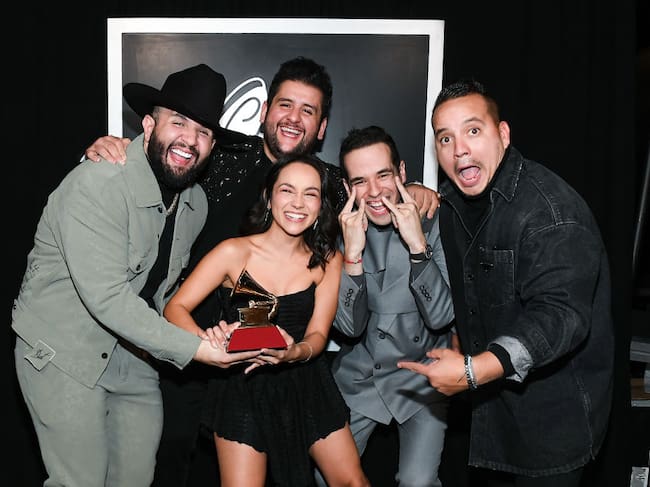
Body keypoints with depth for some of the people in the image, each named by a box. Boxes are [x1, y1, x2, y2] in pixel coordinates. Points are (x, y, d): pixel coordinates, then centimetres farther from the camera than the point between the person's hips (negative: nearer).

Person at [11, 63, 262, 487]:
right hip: (62, 352, -6)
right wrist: (191, 348, -30)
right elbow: (106, 297, -31)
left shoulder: (197, 202, -1)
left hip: (133, 352, 7)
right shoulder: (95, 186, -25)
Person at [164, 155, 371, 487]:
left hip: (306, 385, 3)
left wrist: (294, 353, -29)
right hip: (244, 388, -3)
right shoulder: (235, 252, -13)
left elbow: (318, 334, -5)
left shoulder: (328, 261, -3)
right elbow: (176, 308, -13)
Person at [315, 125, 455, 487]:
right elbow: (349, 328, -15)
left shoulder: (434, 223, -14)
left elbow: (441, 317, -19)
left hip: (421, 378, -2)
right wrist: (353, 252, -27)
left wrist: (418, 245, -30)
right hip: (358, 377, 2)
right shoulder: (340, 230, -9)